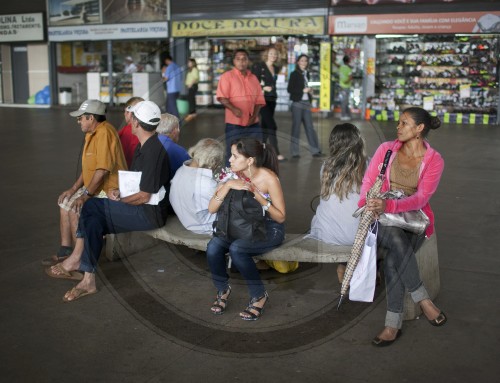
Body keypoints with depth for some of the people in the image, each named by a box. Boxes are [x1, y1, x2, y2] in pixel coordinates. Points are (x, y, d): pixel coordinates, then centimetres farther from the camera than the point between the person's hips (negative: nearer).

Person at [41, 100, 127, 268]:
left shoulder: (104, 133, -21)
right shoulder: (92, 133, 12)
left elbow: (102, 170, -27)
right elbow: (88, 166, 18)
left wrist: (86, 195, -20)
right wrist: (74, 188, 9)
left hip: (110, 190, -11)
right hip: (95, 187, 11)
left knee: (75, 210, -18)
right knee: (65, 203, 8)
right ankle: (65, 251, 13)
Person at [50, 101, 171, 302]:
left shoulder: (154, 151, -20)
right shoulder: (143, 146, 12)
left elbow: (144, 196, -21)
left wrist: (120, 200, -6)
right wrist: (119, 191, 0)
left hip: (151, 213, -9)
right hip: (141, 209, 9)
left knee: (91, 207, -16)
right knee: (94, 220, -7)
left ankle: (78, 257, -1)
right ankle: (88, 280, -7)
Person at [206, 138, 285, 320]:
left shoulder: (268, 178, -18)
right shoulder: (234, 175, -6)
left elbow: (281, 217, -14)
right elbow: (212, 208, -11)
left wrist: (257, 195, -26)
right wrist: (228, 185, -26)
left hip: (269, 228, -4)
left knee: (236, 249, -33)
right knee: (213, 247, -24)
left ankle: (259, 295, -9)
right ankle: (222, 289, 4)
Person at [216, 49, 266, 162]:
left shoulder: (253, 78, 12)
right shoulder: (227, 76, -1)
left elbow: (259, 100, 10)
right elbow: (222, 98, -10)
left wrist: (254, 115, -7)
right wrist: (233, 109, -27)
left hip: (253, 124, 4)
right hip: (234, 123, -4)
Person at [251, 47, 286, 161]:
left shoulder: (276, 69, 14)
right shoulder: (259, 67, -6)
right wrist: (264, 88, -15)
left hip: (272, 99, 7)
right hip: (263, 99, -7)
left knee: (266, 125, 11)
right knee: (271, 126, -14)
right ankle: (276, 153, -16)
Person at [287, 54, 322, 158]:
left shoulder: (306, 74, 14)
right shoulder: (294, 74, -5)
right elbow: (290, 89, -11)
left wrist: (309, 91, 3)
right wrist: (303, 90, -15)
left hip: (306, 103, 6)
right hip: (297, 103, -6)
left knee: (309, 126, 5)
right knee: (296, 126, -1)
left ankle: (315, 150, 7)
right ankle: (294, 152, 5)